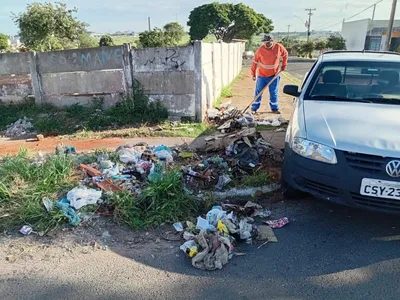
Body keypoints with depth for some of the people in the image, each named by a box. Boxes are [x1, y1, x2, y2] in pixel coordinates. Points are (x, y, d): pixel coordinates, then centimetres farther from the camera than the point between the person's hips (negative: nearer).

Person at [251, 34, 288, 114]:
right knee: (258, 92, 5)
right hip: (262, 75, -1)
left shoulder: (279, 47, -12)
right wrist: (253, 73, -7)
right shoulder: (261, 49, -16)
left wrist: (284, 64, 3)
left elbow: (285, 54, 8)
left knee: (274, 92, 8)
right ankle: (254, 108, 13)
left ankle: (274, 108, 21)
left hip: (274, 75, 1)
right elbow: (255, 61, -8)